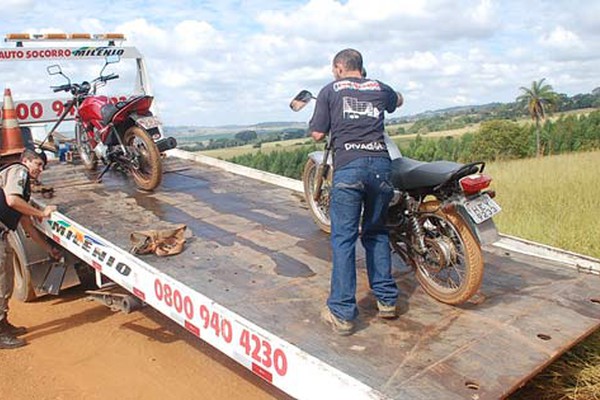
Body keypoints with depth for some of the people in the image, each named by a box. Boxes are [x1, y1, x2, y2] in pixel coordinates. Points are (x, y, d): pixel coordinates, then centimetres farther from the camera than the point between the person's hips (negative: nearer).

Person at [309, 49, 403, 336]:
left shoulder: (330, 90, 10)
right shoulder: (379, 88, 20)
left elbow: (318, 134, 6)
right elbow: (398, 100, 43)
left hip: (348, 166, -3)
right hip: (380, 164, 4)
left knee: (344, 238, -1)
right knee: (376, 233, 17)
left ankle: (342, 313, -1)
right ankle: (387, 300, 20)